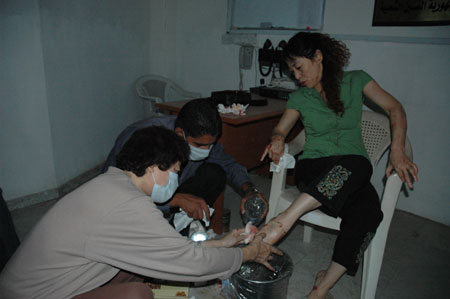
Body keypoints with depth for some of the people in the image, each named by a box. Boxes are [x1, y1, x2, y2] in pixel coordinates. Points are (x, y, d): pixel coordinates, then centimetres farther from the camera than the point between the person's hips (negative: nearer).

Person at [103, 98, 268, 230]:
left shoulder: (202, 137, -15)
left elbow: (229, 165, -1)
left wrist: (249, 190, -20)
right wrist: (177, 199, -46)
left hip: (166, 196, 5)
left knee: (214, 173, -15)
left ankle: (186, 227, -8)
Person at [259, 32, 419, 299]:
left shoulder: (355, 81, 6)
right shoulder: (300, 97, 11)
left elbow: (395, 109, 2)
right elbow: (281, 129, 11)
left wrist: (397, 152, -13)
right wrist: (278, 140, -15)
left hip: (355, 167, 1)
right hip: (314, 167, 0)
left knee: (369, 212, -35)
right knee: (364, 207, -34)